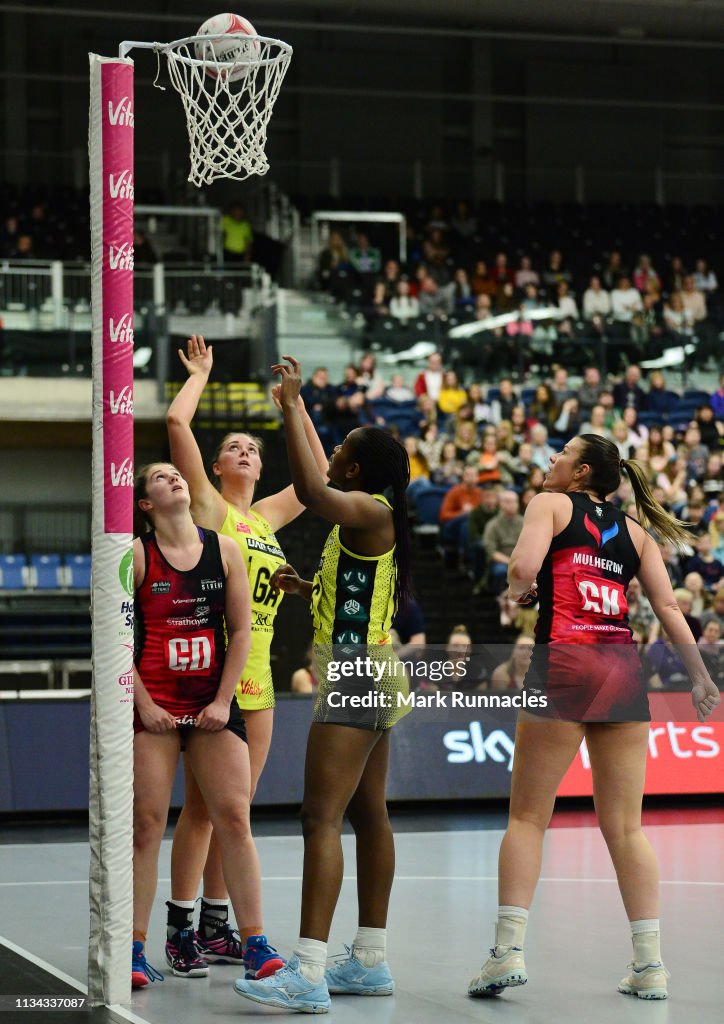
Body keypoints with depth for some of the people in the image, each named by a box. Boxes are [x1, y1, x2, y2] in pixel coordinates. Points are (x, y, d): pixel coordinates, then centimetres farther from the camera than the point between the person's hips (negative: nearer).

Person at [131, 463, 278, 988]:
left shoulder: (225, 550, 6)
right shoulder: (136, 555, 0)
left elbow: (241, 633, 6)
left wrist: (222, 700, -1)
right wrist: (143, 703, -9)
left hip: (212, 703, 2)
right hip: (152, 703, -2)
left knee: (234, 818, -3)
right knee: (147, 824, -4)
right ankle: (135, 949, 2)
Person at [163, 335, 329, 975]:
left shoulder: (266, 517, 16)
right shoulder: (207, 505, 0)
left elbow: (318, 476, 28)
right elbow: (177, 423, -10)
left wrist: (295, 406, 24)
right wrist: (201, 372, 4)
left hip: (255, 677, 6)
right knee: (202, 806, -5)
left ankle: (216, 926, 16)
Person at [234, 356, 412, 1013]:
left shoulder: (368, 509, -13)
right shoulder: (368, 518, 17)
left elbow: (311, 491, -34)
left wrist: (292, 406, -26)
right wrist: (307, 588, 18)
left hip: (357, 675, -11)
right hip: (368, 672, 11)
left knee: (322, 817, -16)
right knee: (369, 816, 14)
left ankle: (308, 973, -22)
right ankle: (371, 962, 21)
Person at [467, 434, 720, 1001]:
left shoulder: (550, 504, 7)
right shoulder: (634, 531, 19)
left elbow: (524, 568, -10)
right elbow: (668, 606, 11)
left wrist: (520, 590, 11)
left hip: (564, 662, -4)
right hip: (625, 668, 4)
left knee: (527, 816, 3)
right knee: (625, 826, 7)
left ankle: (509, 949, -6)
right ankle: (650, 964, 4)